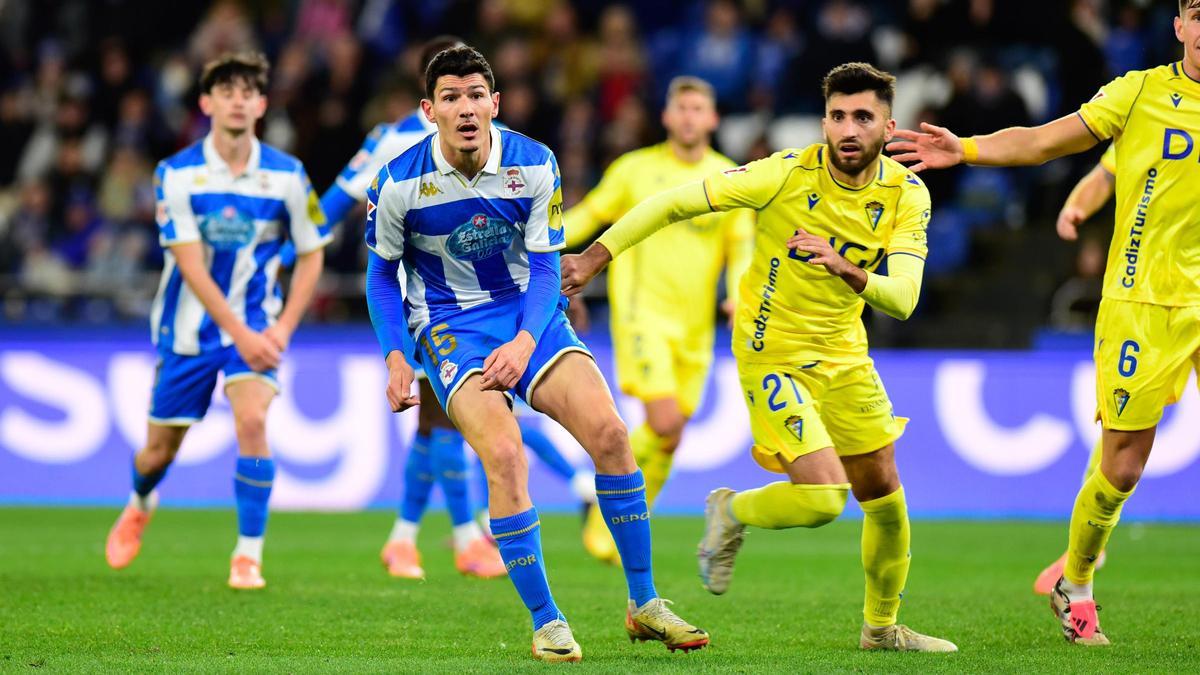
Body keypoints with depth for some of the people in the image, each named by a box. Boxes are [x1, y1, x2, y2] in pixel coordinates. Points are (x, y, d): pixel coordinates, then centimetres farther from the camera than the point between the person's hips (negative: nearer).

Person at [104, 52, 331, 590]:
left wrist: (283, 327, -7)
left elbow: (311, 255, 5)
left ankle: (248, 556, -15)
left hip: (255, 325, 0)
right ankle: (140, 505, 46)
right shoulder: (176, 174, -12)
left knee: (252, 420, -25)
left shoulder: (287, 175, -6)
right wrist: (240, 334, -24)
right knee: (160, 449, 9)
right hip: (189, 328, 0)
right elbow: (191, 266, -17)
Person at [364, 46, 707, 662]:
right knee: (504, 454, -25)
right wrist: (395, 357, -9)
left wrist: (524, 342, -18)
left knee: (608, 431, -15)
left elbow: (545, 266, -2)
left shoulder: (534, 166, -9)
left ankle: (644, 605, 0)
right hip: (447, 322, -3)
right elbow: (382, 273, 2)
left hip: (527, 311, 3)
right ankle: (545, 623, -14)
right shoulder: (400, 182, -12)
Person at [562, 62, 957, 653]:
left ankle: (881, 627, 33)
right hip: (773, 354, -5)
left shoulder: (907, 194, -9)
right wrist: (595, 256, -15)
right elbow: (675, 203, -15)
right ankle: (732, 512, 13)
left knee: (883, 493, 11)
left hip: (844, 354, 5)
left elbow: (902, 298, -20)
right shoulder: (789, 174, -21)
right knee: (823, 497, -19)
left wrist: (849, 271, -40)